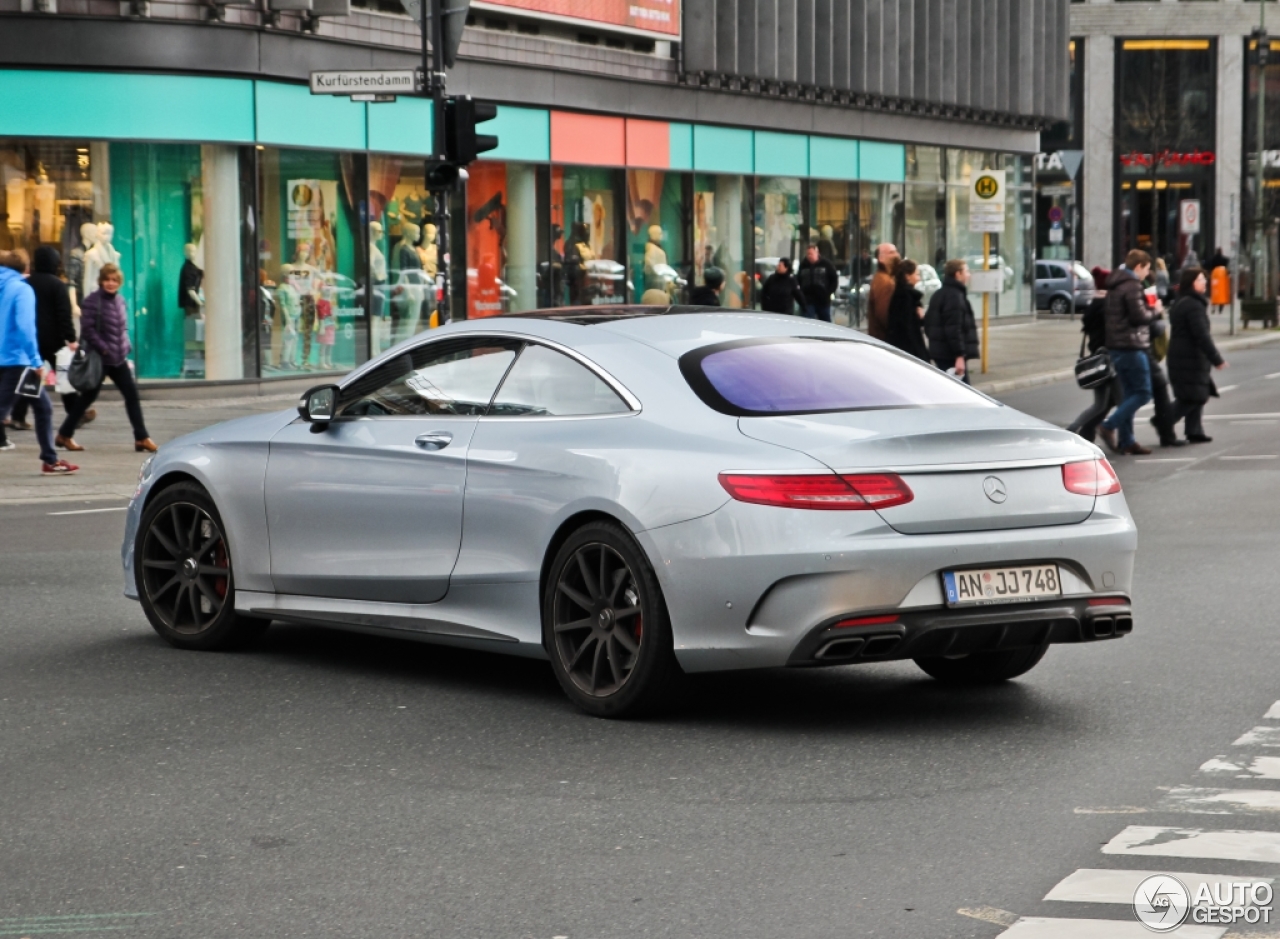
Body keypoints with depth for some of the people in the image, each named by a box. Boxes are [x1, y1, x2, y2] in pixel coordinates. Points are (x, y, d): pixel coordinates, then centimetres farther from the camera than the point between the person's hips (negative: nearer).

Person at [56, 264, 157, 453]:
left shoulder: (120, 300, 9)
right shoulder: (92, 301, -12)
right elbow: (88, 329, -17)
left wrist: (126, 347, 5)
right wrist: (103, 348, -19)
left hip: (119, 359, 6)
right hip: (100, 359, -6)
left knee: (131, 394, 2)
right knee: (88, 396, 3)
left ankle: (141, 437, 5)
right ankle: (64, 435, 17)